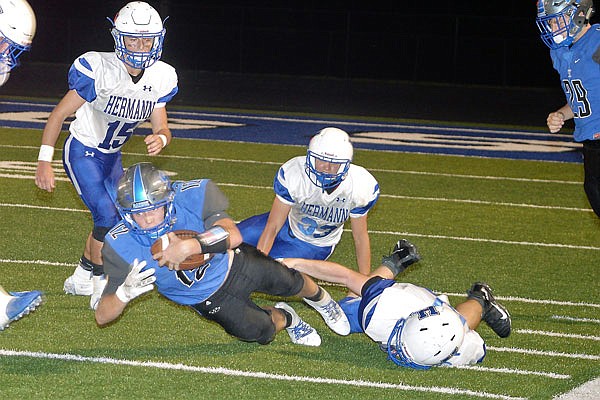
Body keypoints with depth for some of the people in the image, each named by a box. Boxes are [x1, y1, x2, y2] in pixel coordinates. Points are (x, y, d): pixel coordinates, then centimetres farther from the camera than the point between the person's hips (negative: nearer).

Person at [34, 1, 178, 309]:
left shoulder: (160, 78, -13)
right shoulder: (98, 70, -29)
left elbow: (161, 127, -5)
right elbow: (59, 114, -19)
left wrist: (160, 139, -30)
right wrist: (44, 163, -18)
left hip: (112, 156, 6)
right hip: (82, 152, -6)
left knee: (111, 222, 13)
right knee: (108, 216, -19)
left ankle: (81, 278, 34)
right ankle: (100, 284, -3)